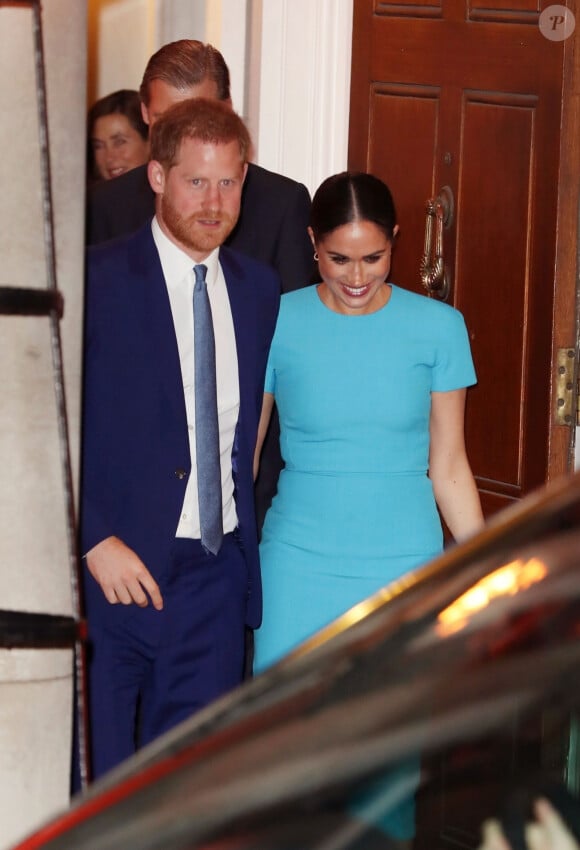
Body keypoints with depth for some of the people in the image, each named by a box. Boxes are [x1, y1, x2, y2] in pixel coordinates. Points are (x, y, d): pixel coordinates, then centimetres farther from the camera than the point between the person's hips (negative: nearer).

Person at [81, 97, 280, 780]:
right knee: (99, 779, 2)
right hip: (115, 569, -4)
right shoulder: (98, 280, -7)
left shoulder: (259, 289, 10)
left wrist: (247, 540, 8)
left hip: (215, 571, 5)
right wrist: (96, 542, -16)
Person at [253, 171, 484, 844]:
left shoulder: (438, 328, -1)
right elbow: (241, 456, 5)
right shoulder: (277, 323, -2)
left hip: (403, 567, 0)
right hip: (298, 566, 0)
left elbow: (448, 468, 4)